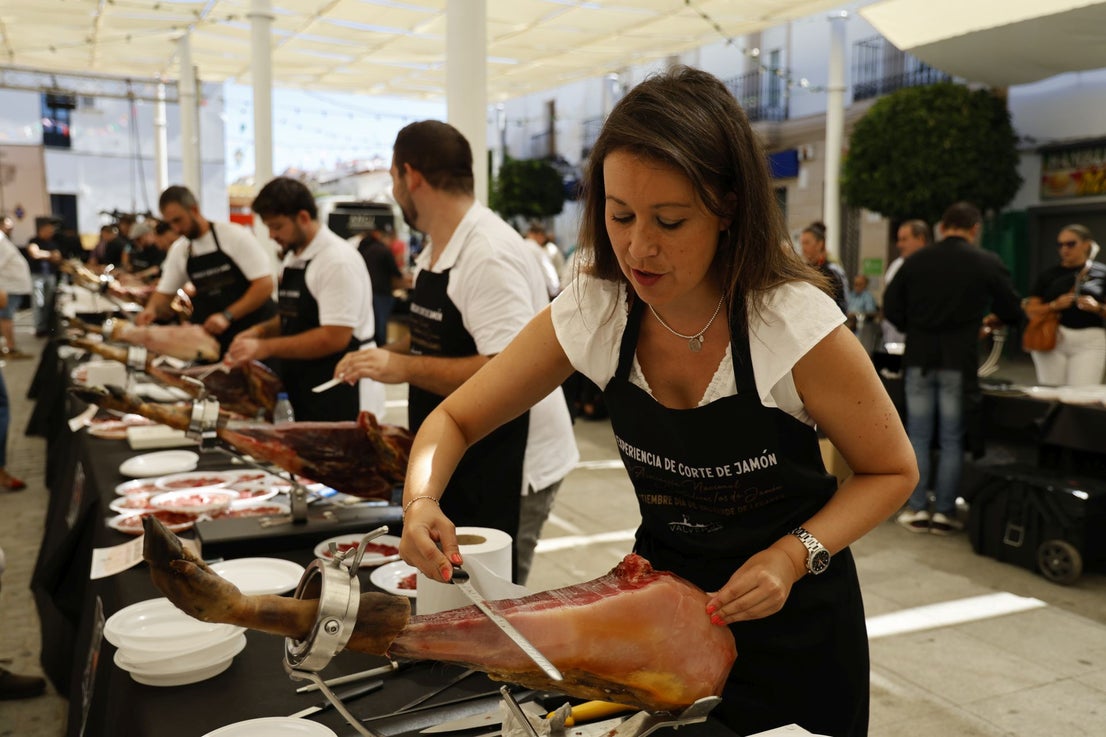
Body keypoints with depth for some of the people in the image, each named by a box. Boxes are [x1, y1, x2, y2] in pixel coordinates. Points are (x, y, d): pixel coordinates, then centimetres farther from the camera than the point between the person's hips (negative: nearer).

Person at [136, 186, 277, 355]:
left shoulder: (235, 236, -11)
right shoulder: (178, 251, 6)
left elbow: (265, 284, -16)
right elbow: (165, 293, 16)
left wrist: (227, 315, -22)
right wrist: (151, 309, -6)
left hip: (255, 333, -5)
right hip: (215, 337, 5)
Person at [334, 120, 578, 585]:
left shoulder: (489, 255, -22)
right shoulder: (436, 252, 10)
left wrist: (406, 368, -25)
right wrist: (385, 355, 8)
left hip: (507, 470, -9)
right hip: (460, 462, 9)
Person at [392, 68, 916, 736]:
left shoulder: (797, 324, -25)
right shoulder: (594, 312, -15)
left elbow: (893, 470, -10)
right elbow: (455, 419, -6)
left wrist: (793, 555, -25)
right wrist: (421, 502, -26)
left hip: (791, 618, -3)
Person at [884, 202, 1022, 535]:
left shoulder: (916, 260, 2)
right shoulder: (986, 262, -2)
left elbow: (891, 307, 3)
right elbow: (1012, 310, 4)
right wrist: (988, 320, 25)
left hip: (919, 358, 1)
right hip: (959, 361, -1)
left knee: (918, 436, 8)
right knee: (952, 440, 6)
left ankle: (917, 509, 9)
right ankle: (944, 512, 9)